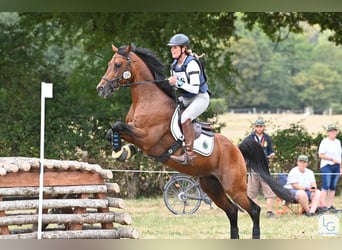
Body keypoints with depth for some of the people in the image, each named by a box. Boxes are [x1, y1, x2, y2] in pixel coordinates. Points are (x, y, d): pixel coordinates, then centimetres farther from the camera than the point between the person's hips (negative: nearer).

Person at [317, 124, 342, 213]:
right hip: (326, 166, -6)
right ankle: (322, 205, -15)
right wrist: (332, 159, -17)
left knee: (333, 187, 5)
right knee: (326, 186, -12)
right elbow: (320, 155, -10)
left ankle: (330, 205, 7)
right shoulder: (324, 142, -4)